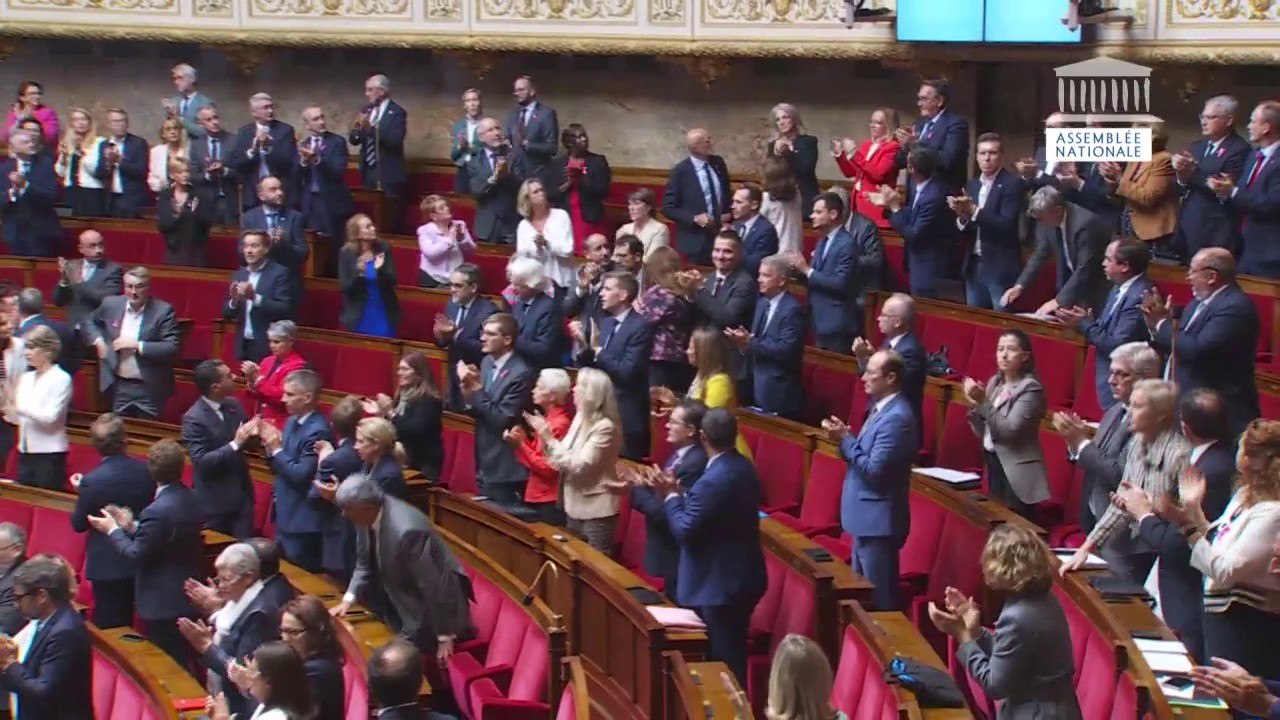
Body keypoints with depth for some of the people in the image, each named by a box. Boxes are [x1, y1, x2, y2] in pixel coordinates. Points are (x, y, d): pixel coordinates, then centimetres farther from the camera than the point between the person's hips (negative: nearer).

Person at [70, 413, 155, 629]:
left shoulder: (92, 481, -20)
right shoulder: (146, 471, -8)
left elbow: (78, 524, -8)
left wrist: (80, 492, 5)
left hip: (107, 565, -4)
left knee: (110, 626, 5)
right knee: (128, 622, 19)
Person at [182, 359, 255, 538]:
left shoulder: (233, 405, 2)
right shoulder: (194, 419, -17)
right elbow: (201, 461, -22)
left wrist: (252, 433, -13)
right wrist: (235, 444, -30)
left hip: (241, 493, 5)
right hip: (214, 500, -5)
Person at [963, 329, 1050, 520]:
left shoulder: (1030, 388, -11)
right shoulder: (994, 383, 10)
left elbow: (1009, 430, -20)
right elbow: (984, 433, 12)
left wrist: (983, 401, -24)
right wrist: (975, 404, -5)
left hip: (1016, 471, -7)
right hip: (993, 463, 7)